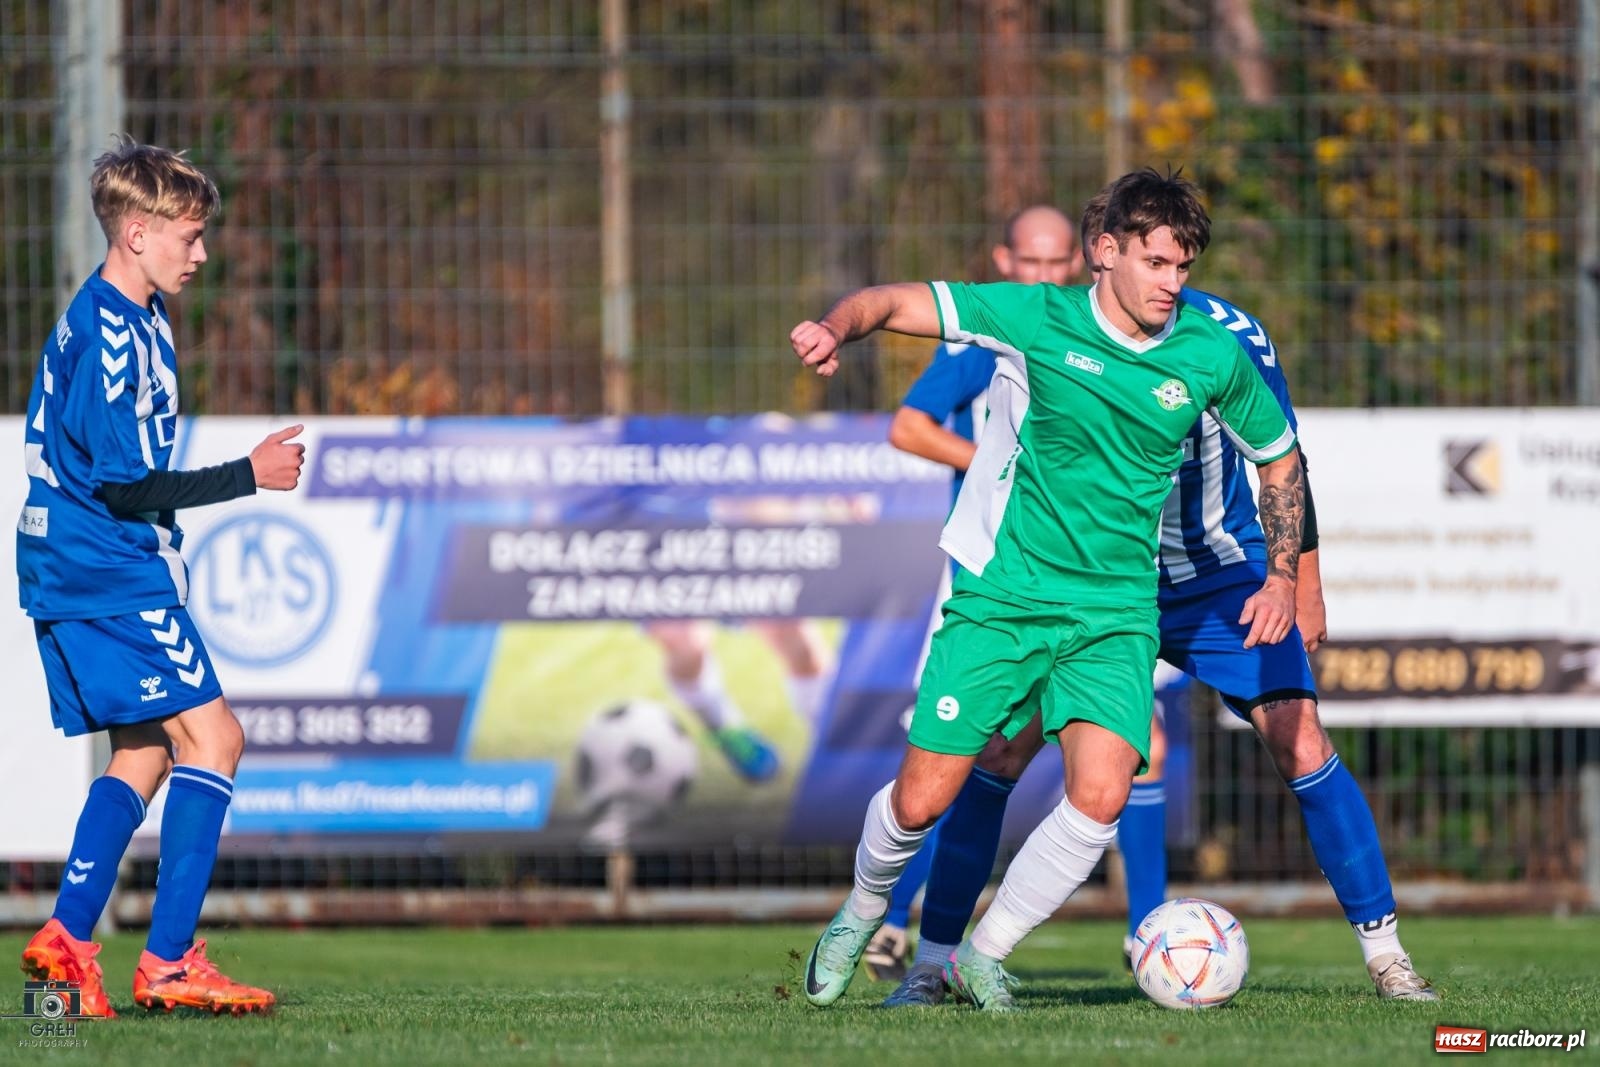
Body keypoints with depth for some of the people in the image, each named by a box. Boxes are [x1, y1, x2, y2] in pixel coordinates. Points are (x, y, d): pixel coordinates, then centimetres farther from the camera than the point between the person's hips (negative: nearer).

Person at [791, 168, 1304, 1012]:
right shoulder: (1036, 320, -8)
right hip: (1001, 596, -2)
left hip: (1115, 616, 2)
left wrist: (1281, 577, 9)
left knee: (1101, 797, -19)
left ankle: (982, 957, 2)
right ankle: (863, 910, 31)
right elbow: (893, 303, -6)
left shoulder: (1211, 358, 0)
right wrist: (836, 328, -28)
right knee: (922, 799, -3)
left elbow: (1278, 459, 17)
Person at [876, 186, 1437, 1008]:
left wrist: (1304, 589, 1)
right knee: (1000, 748, -10)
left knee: (1299, 740, -14)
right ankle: (932, 961, 1)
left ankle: (1383, 950, -2)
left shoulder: (1230, 338, -16)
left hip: (1221, 577, 0)